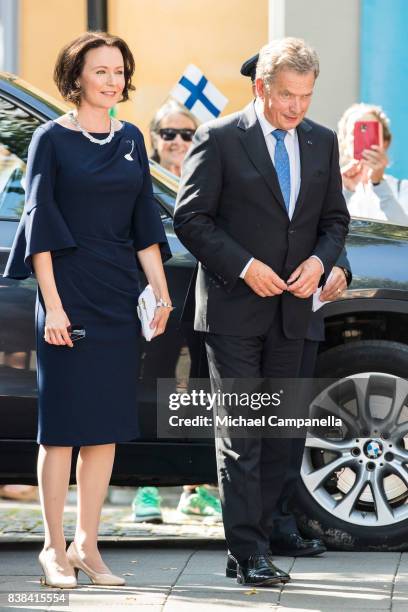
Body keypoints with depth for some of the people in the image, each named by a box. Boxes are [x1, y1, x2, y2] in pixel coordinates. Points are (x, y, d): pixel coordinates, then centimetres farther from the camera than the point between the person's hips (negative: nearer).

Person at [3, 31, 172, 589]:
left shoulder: (130, 140, 11)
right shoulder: (52, 139, -4)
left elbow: (145, 223, 13)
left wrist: (162, 292, 5)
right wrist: (52, 306, -13)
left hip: (119, 299, 5)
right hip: (69, 296, -5)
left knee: (107, 427, 5)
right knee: (64, 424, -2)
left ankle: (86, 545, 12)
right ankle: (54, 548, 4)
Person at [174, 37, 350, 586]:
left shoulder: (322, 143, 10)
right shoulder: (219, 139, -5)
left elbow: (335, 218, 16)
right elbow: (190, 218, -6)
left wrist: (320, 260, -4)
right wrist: (244, 267, -14)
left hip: (291, 312, 5)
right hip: (234, 309, -5)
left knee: (277, 436, 8)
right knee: (240, 435, -6)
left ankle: (258, 541, 14)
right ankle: (250, 556, -6)